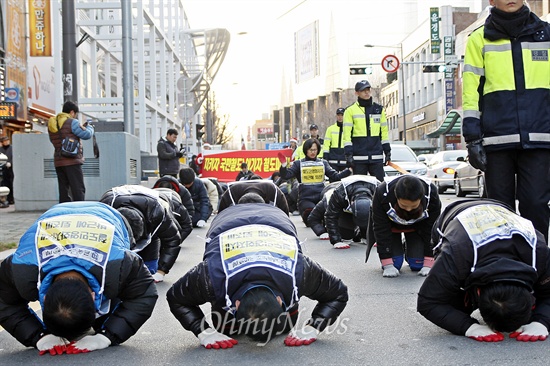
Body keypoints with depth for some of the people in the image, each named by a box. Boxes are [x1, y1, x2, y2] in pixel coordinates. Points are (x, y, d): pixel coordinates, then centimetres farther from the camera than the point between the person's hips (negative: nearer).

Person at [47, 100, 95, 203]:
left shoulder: (52, 124, 14)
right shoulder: (72, 122, -10)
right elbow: (87, 135, -11)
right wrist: (89, 127, 11)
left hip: (58, 162, 7)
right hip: (72, 161, -7)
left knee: (63, 190, 9)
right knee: (78, 190, -5)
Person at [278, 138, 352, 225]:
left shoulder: (323, 163, 13)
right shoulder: (298, 164, 7)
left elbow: (335, 176, 4)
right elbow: (286, 175, -4)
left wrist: (349, 171, -10)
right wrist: (283, 166, -23)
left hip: (321, 198, 2)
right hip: (305, 200, -2)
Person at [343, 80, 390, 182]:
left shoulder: (379, 109, 13)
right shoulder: (350, 110, 2)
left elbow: (384, 132, 16)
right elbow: (347, 134, -3)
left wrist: (387, 152, 12)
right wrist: (348, 154, -10)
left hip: (376, 157, 3)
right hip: (359, 157, -3)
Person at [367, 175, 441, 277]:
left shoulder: (431, 194, -35)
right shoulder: (382, 193, -39)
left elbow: (431, 229, -23)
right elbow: (381, 229, -28)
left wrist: (428, 263, -24)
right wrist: (387, 265, -29)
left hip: (417, 225, 1)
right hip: (390, 224, -1)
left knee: (417, 264, -10)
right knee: (395, 263, -16)